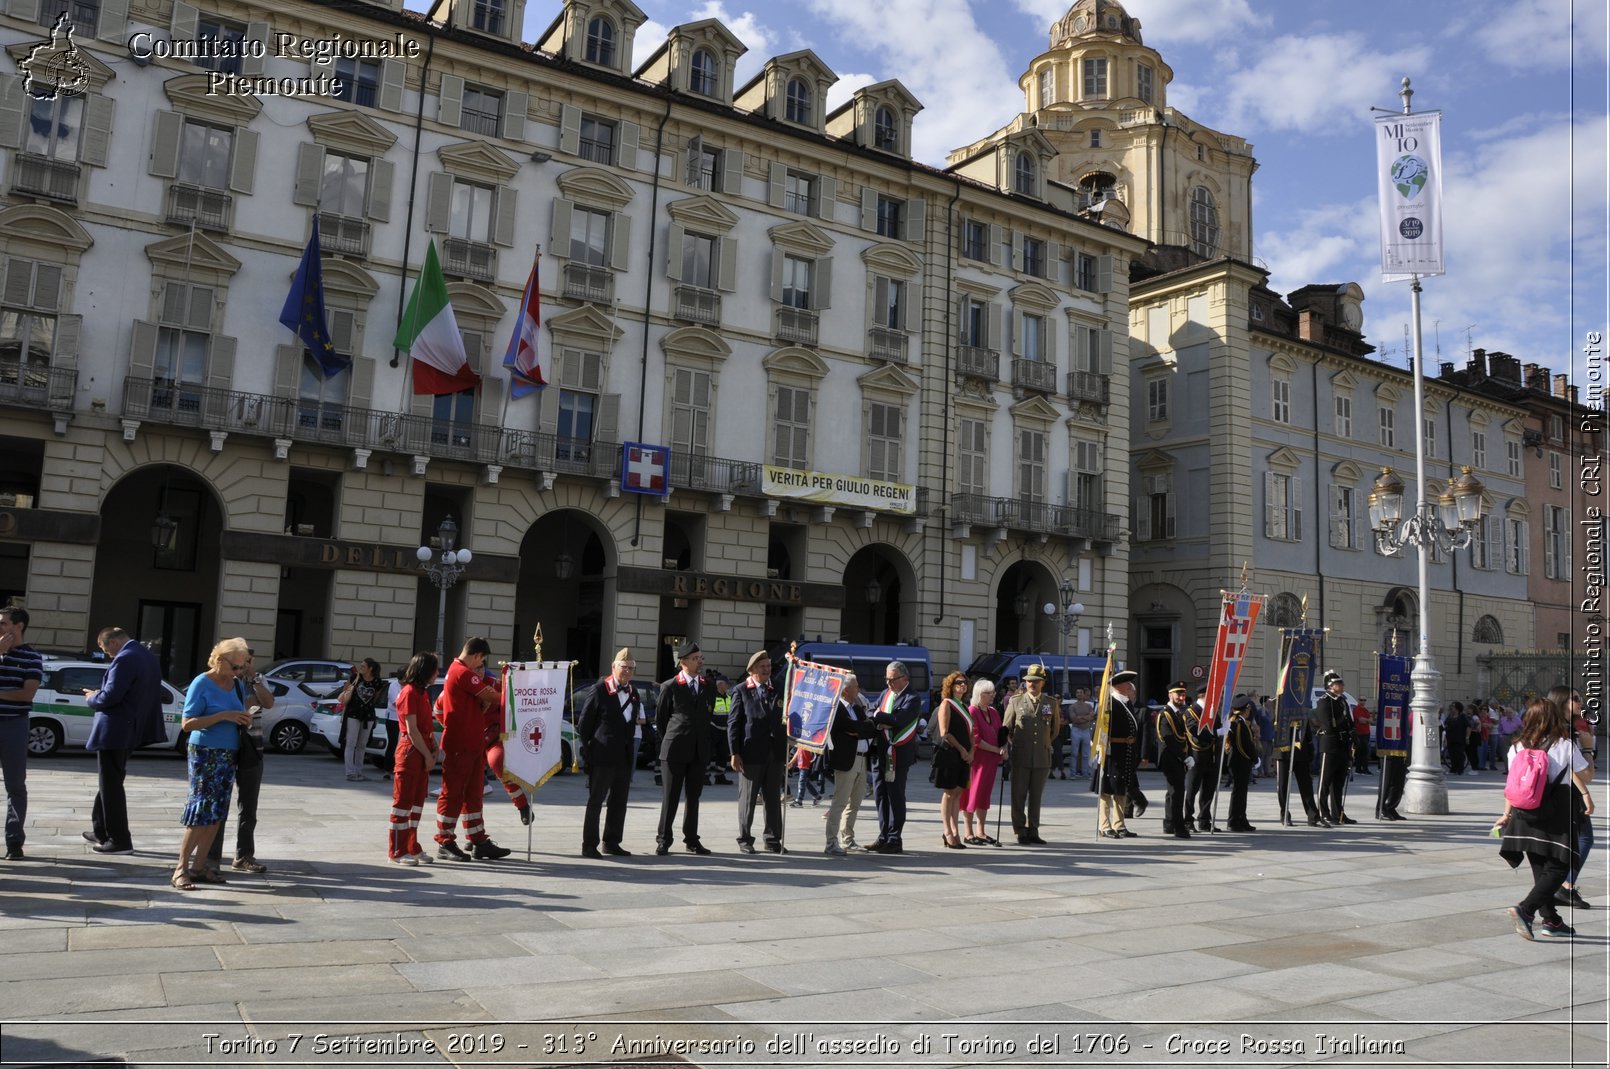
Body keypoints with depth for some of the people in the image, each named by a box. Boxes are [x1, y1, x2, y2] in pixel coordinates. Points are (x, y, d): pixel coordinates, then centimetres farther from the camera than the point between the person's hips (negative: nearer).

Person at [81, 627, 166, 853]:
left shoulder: (125, 659, -18)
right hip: (131, 730, 10)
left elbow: (110, 696, -23)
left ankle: (120, 841, 1)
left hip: (113, 731, -10)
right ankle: (102, 831, 30)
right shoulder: (148, 656, 13)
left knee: (110, 785, -3)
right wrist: (99, 695, 16)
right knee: (110, 783, 20)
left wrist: (92, 698, -2)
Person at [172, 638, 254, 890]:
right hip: (205, 753, -7)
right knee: (201, 811, -9)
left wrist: (244, 720, -2)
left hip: (229, 755, 7)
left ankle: (199, 867, 15)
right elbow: (187, 724, -12)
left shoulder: (238, 685, 10)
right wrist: (223, 716, -21)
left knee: (217, 814, 7)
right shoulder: (202, 684, -9)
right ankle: (181, 868, -1)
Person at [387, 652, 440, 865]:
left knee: (417, 801, 12)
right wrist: (427, 755, -13)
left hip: (423, 753, 9)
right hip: (410, 751, -9)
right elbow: (411, 730, -17)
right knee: (403, 801, -3)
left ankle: (412, 848, 18)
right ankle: (396, 852, 3)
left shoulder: (422, 692, 16)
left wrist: (434, 748, 4)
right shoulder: (409, 692, -13)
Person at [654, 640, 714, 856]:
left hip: (699, 752, 4)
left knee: (693, 797, 10)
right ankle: (663, 840, 10)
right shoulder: (670, 687, -2)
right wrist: (670, 742, 6)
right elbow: (660, 718, 4)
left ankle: (691, 840, 18)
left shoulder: (708, 688, 10)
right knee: (670, 797, 1)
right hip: (675, 750, -4)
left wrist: (703, 742, 12)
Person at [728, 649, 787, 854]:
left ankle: (773, 839, 17)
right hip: (751, 753, -4)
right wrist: (735, 753, -9)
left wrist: (786, 749, 0)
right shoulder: (741, 691, 0)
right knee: (747, 798, 4)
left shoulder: (776, 691, 12)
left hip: (775, 753, 4)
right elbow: (733, 723, -3)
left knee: (773, 799, 9)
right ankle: (745, 839, 14)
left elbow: (783, 720, 12)